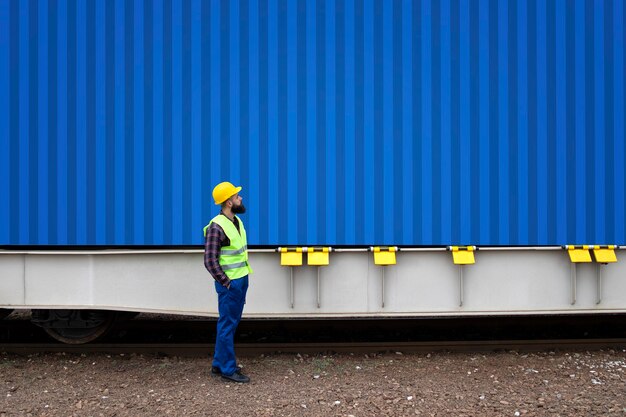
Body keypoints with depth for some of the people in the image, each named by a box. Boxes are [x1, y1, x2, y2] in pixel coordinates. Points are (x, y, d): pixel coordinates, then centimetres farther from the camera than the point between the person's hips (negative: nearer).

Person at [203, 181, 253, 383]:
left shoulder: (237, 221, 9)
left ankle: (219, 364, 25)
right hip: (229, 283, -9)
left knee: (231, 323, 15)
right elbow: (210, 261, -20)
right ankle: (228, 369, 9)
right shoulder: (217, 227, -19)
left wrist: (242, 279, 15)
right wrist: (226, 282, -15)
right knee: (227, 325, 0)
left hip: (241, 280, 9)